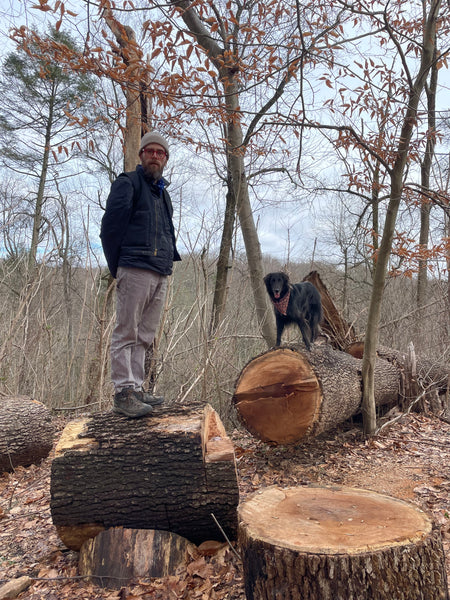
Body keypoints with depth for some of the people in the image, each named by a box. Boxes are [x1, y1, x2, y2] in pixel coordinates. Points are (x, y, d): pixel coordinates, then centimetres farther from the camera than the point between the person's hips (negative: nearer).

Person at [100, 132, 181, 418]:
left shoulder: (163, 192, 26)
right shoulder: (128, 183, 3)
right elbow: (111, 225, -5)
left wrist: (171, 259, 17)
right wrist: (116, 266, -6)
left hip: (161, 275, 8)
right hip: (136, 270, -7)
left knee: (144, 336, 8)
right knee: (126, 334, -6)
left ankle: (137, 388, 14)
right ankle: (123, 392, -3)